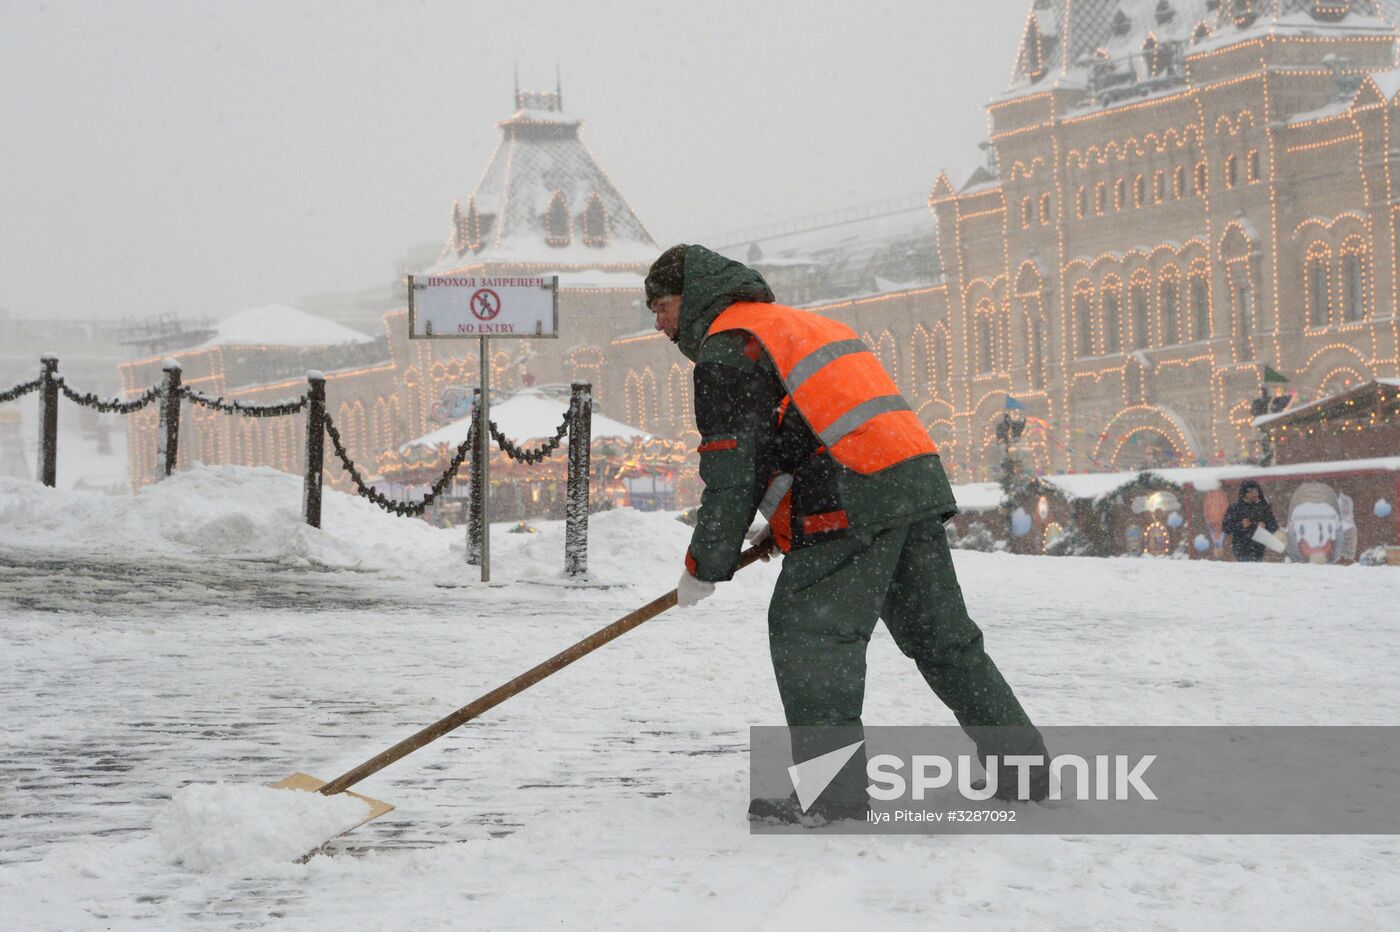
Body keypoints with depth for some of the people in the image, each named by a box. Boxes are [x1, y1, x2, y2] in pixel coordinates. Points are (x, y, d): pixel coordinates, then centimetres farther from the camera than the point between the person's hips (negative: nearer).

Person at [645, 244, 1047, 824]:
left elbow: (729, 472, -6)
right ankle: (1025, 766, 20)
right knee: (941, 634, 16)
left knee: (807, 630, -4)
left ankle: (833, 790, -9)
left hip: (857, 502, -9)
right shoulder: (798, 323, 29)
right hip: (919, 478, 9)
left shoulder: (725, 349, -1)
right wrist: (782, 524, 25)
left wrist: (704, 569, 3)